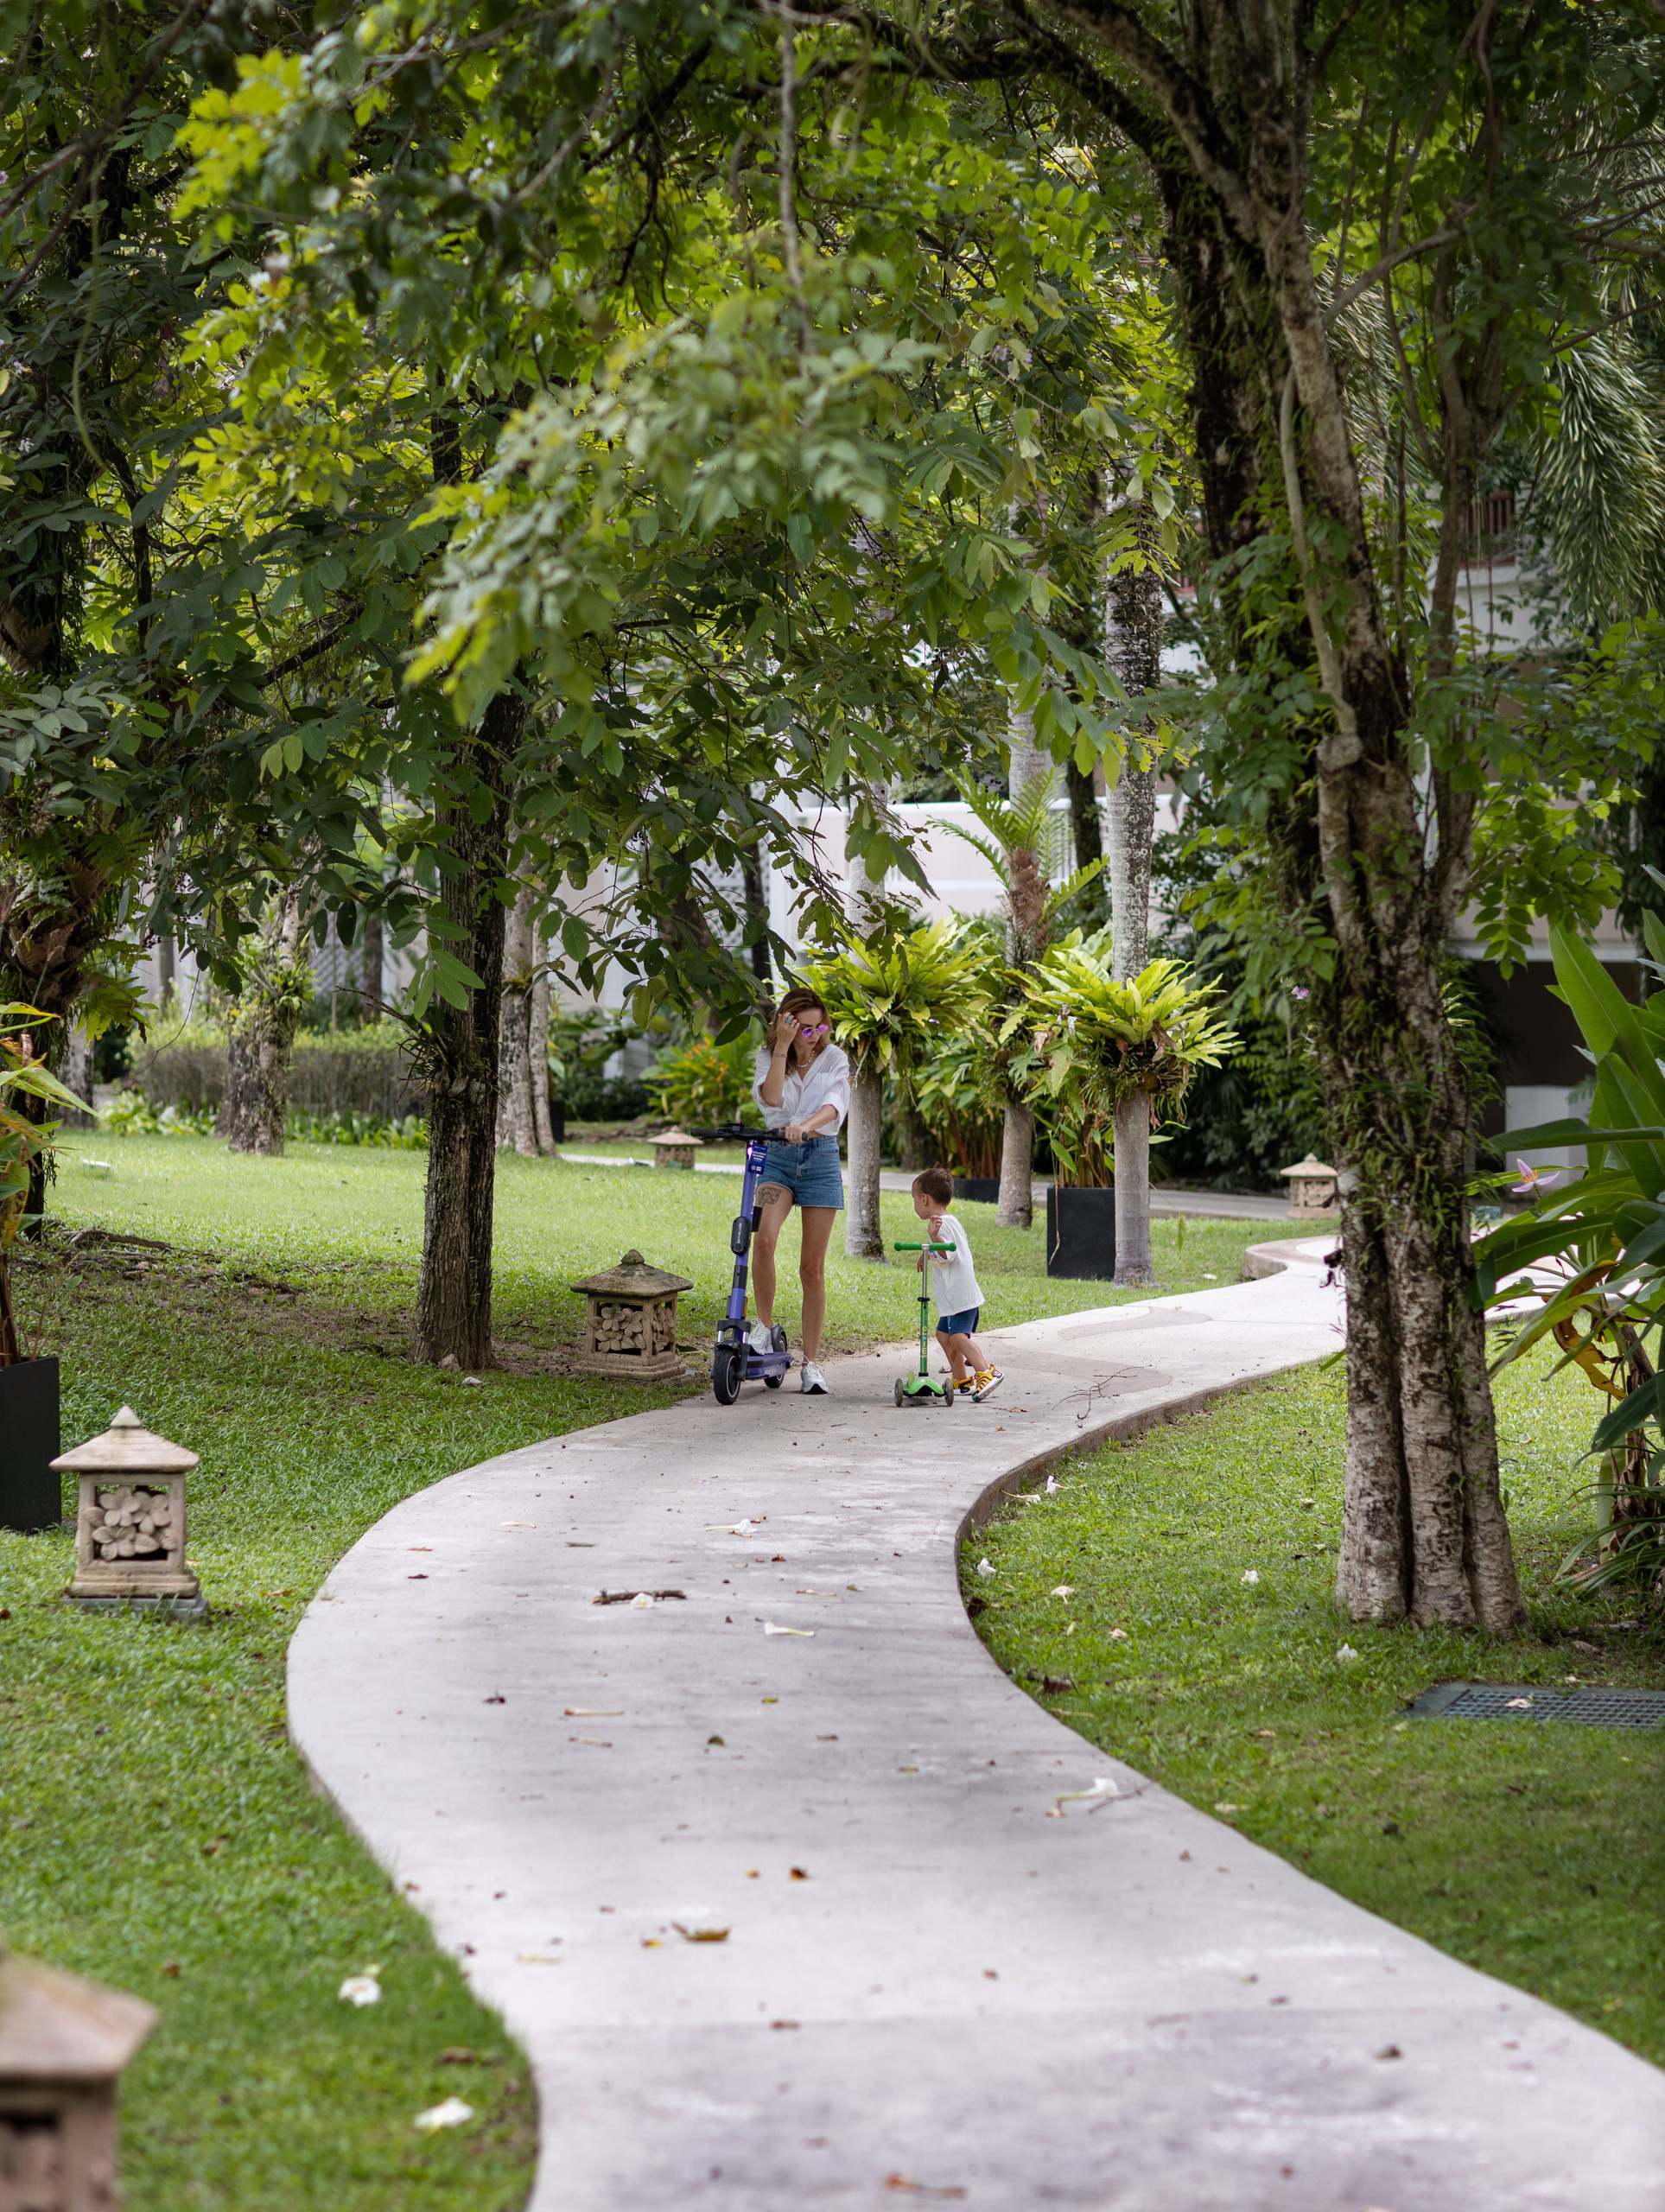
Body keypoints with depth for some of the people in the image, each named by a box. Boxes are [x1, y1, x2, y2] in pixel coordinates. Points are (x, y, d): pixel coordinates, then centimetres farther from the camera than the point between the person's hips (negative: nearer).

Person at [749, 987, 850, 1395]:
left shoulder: (833, 1059, 1)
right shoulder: (769, 1057, 3)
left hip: (821, 1158, 0)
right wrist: (783, 1046, -19)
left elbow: (835, 1104, -16)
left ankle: (810, 1363, 8)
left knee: (813, 1268, 2)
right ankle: (764, 1324, -7)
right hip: (778, 1157, 0)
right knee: (764, 1239, -27)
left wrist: (804, 1126, -36)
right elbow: (771, 1097, -16)